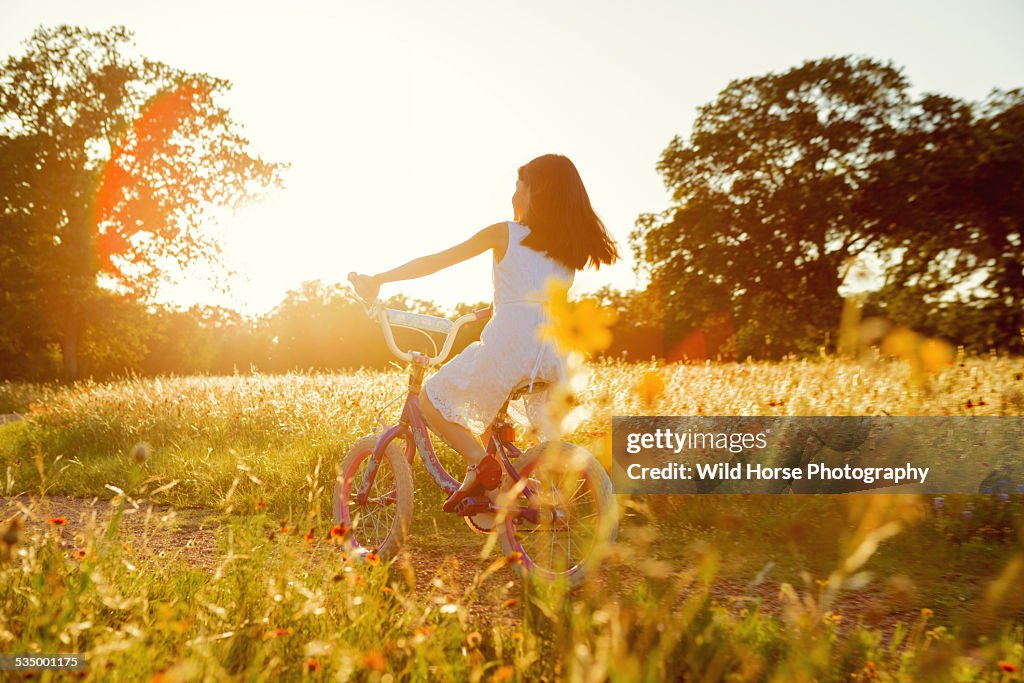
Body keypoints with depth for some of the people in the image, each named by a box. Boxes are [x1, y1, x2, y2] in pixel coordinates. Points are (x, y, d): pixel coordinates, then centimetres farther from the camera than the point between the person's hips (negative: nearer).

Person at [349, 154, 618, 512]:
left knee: (431, 399, 12)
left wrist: (378, 279, 13)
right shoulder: (572, 246, 13)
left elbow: (436, 260, 3)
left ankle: (479, 461, -9)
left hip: (508, 343, -6)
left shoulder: (504, 233, 0)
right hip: (554, 354, 6)